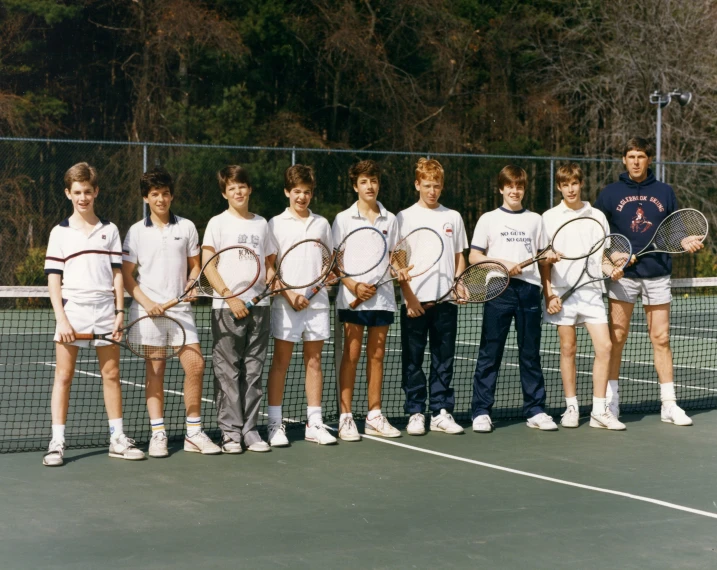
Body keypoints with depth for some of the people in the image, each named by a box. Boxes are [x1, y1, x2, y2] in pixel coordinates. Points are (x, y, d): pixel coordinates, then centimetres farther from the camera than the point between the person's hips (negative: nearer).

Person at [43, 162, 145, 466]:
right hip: (72, 311, -2)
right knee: (63, 376, -1)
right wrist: (61, 318, -10)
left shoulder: (109, 230, 9)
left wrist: (120, 311, 0)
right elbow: (53, 278, -1)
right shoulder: (60, 233, 3)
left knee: (111, 375, 6)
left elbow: (117, 273, 8)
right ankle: (57, 443, 2)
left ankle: (118, 439, 13)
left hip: (104, 311, 2)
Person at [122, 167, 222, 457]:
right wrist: (146, 302, -11)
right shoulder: (136, 232, 4)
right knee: (155, 369, -2)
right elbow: (127, 275, 2)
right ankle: (157, 434, 4)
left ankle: (194, 433, 4)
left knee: (195, 365, -6)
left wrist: (192, 284, -6)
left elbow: (195, 265, 15)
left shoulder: (186, 227, 9)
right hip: (148, 309, -2)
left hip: (180, 309, 2)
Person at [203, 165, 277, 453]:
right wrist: (231, 298, -14)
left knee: (253, 371, 6)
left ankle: (250, 430, 11)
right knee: (228, 372, -2)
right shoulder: (218, 223, 0)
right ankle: (230, 432, 3)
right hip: (227, 308, -4)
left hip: (258, 306, 4)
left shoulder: (261, 224, 13)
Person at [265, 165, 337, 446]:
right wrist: (289, 294, -14)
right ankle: (275, 424, 3)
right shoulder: (276, 224, 1)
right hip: (286, 303, -3)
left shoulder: (321, 223, 11)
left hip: (317, 301, 3)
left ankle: (314, 424, 11)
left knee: (314, 361, 6)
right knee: (280, 362, 0)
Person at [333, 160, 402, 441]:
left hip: (382, 296, 3)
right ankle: (345, 418, 1)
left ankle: (374, 417, 13)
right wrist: (354, 286, -13)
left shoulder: (390, 220, 10)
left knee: (377, 355, 7)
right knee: (351, 355, -2)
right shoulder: (344, 219, 1)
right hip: (352, 298, -3)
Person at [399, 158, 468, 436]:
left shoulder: (453, 217, 11)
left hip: (446, 299, 2)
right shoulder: (405, 218, 2)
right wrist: (409, 297, -11)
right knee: (413, 359, 1)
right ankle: (415, 413, 8)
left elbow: (459, 258, 15)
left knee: (444, 359, 5)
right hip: (415, 301, -2)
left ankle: (441, 413, 11)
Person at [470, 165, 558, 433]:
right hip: (499, 290, -2)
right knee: (490, 353, -2)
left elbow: (542, 255, 19)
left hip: (529, 290, 3)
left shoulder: (535, 220, 15)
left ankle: (535, 410, 11)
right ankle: (481, 412, 1)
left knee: (530, 353, 6)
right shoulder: (489, 219, 7)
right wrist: (503, 263, -12)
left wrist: (550, 258, -4)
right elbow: (474, 257, 1)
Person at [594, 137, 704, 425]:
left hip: (658, 274, 1)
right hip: (623, 274, -1)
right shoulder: (610, 193, 4)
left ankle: (669, 404, 7)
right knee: (616, 338, 0)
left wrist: (686, 241, -9)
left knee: (661, 339, 3)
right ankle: (610, 401, 8)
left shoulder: (665, 192, 8)